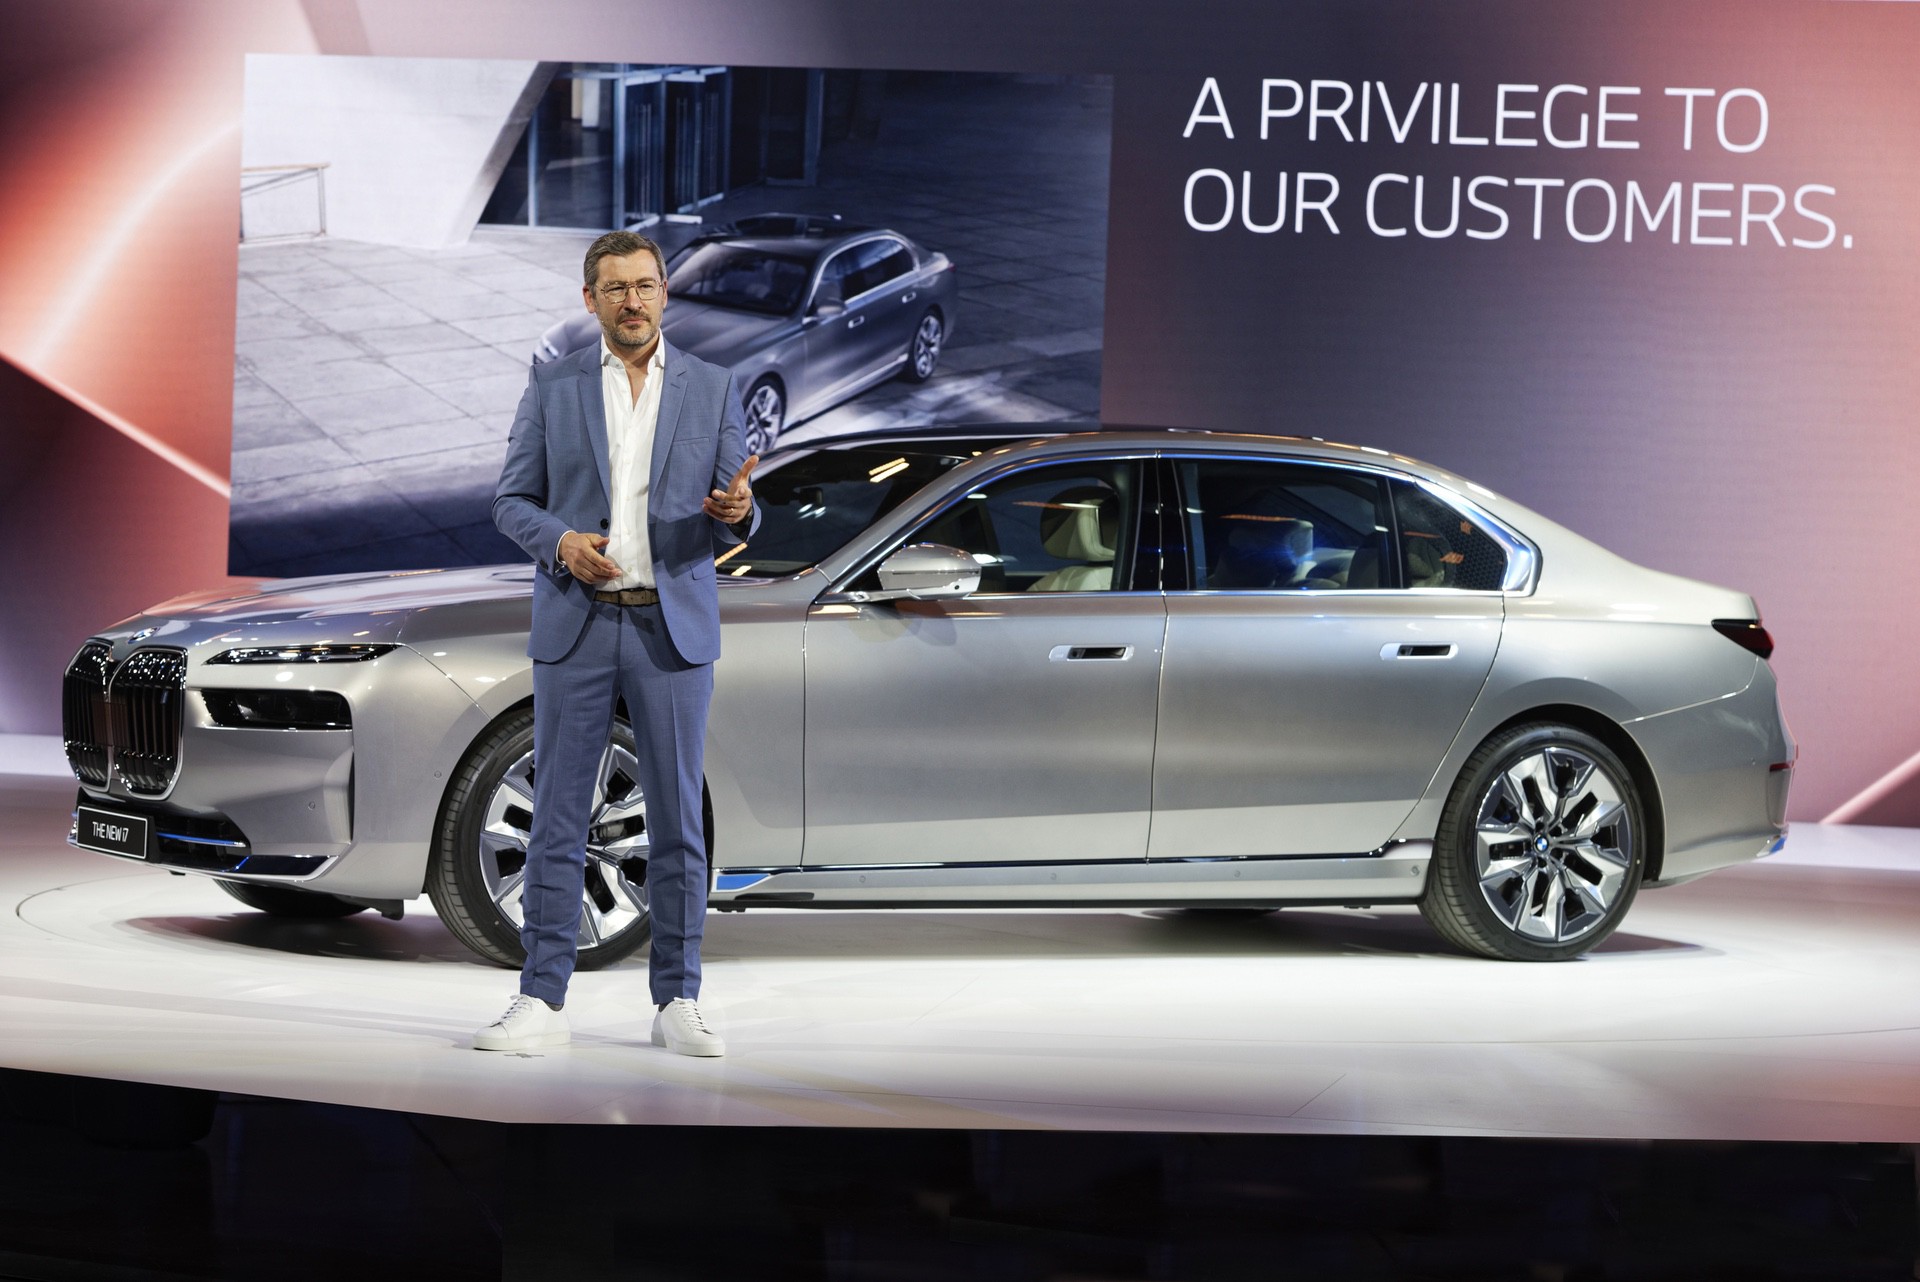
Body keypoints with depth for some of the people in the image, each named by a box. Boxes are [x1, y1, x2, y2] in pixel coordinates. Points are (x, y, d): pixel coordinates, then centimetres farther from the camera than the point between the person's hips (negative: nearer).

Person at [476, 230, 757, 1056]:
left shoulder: (712, 389, 6)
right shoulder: (552, 388, 5)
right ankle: (542, 1002, 4)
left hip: (673, 625, 0)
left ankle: (677, 1004, 9)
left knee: (677, 818, 2)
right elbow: (511, 501, 6)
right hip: (574, 625, 0)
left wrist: (735, 511, -19)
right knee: (557, 818, 0)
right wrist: (559, 542, -14)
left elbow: (735, 518, 5)